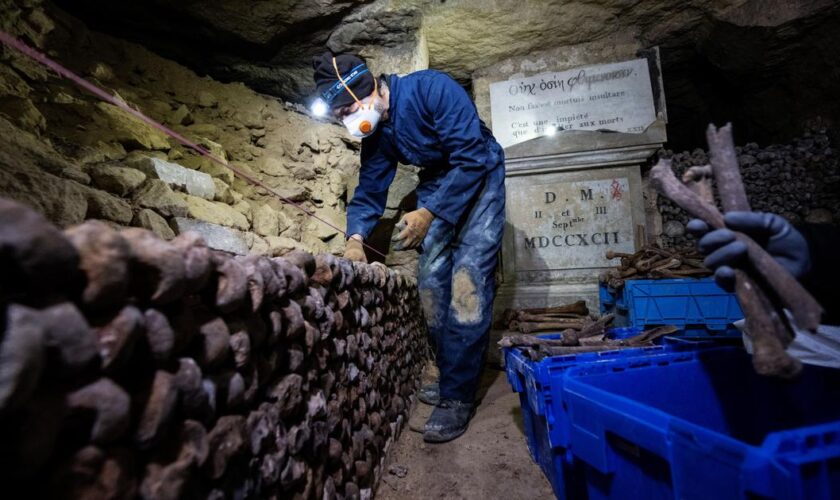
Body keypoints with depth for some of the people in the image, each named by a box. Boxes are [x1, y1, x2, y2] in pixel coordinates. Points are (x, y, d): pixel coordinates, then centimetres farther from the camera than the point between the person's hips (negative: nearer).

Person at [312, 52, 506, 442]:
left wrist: (429, 213, -31)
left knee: (468, 278, -17)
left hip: (479, 178, -6)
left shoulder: (431, 88, -23)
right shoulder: (375, 133, -2)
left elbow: (471, 158, -27)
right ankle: (452, 379, 16)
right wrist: (356, 239, -14)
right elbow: (370, 191, 2)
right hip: (436, 185, 7)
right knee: (431, 282, 1)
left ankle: (457, 397, -8)